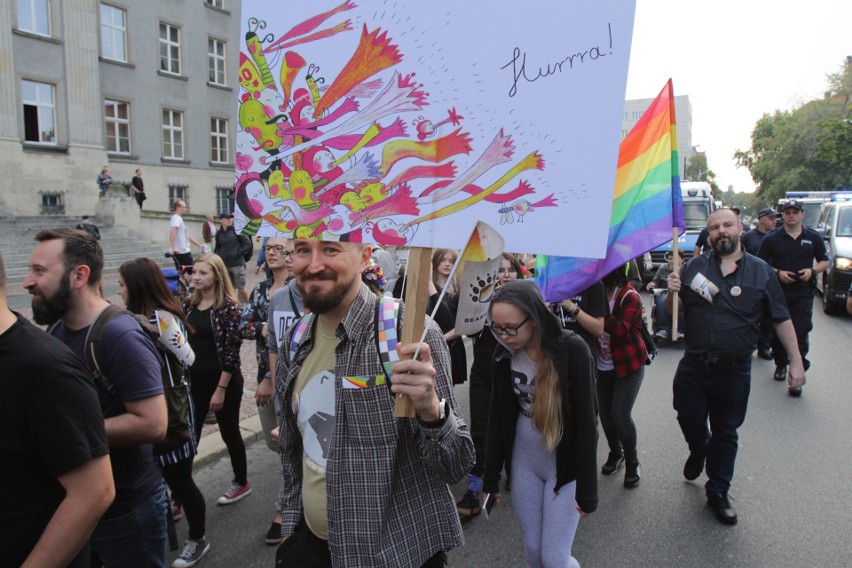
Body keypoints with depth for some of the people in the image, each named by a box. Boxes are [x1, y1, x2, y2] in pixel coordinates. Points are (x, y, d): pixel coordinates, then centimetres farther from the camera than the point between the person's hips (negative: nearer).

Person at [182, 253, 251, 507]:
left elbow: (232, 351, -15)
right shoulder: (189, 304, 4)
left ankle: (241, 483, 31)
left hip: (223, 381, -5)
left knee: (229, 432, 10)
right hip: (194, 380, 5)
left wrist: (221, 388, -17)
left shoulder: (228, 306, -14)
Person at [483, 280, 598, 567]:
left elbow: (586, 422, -16)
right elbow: (498, 417, 2)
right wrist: (491, 476, 5)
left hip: (566, 465, -4)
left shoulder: (572, 349, -21)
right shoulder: (505, 353, -7)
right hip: (523, 460, 4)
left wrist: (587, 488, -12)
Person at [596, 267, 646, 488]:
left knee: (620, 415, -8)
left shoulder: (630, 297, -16)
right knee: (605, 413, 8)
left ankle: (632, 462, 16)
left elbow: (621, 330, -29)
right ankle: (615, 453, 33)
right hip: (603, 365, 4)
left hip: (628, 366, -4)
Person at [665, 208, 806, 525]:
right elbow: (671, 311, 7)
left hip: (734, 370, -1)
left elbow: (781, 319, 4)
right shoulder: (694, 267, 0)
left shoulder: (760, 272, -1)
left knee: (725, 433, 11)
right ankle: (699, 451, 46)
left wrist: (796, 362, 1)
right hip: (693, 367, 1)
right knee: (689, 420, 11)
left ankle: (717, 493, 28)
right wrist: (672, 293, -15)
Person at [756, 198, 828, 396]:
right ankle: (781, 365, 31)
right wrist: (778, 272, -12)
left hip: (803, 295, -1)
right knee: (778, 333, 11)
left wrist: (812, 270, -8)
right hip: (778, 293, 1)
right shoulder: (772, 238, 2)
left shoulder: (814, 238, 5)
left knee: (800, 335, -8)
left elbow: (825, 262, 12)